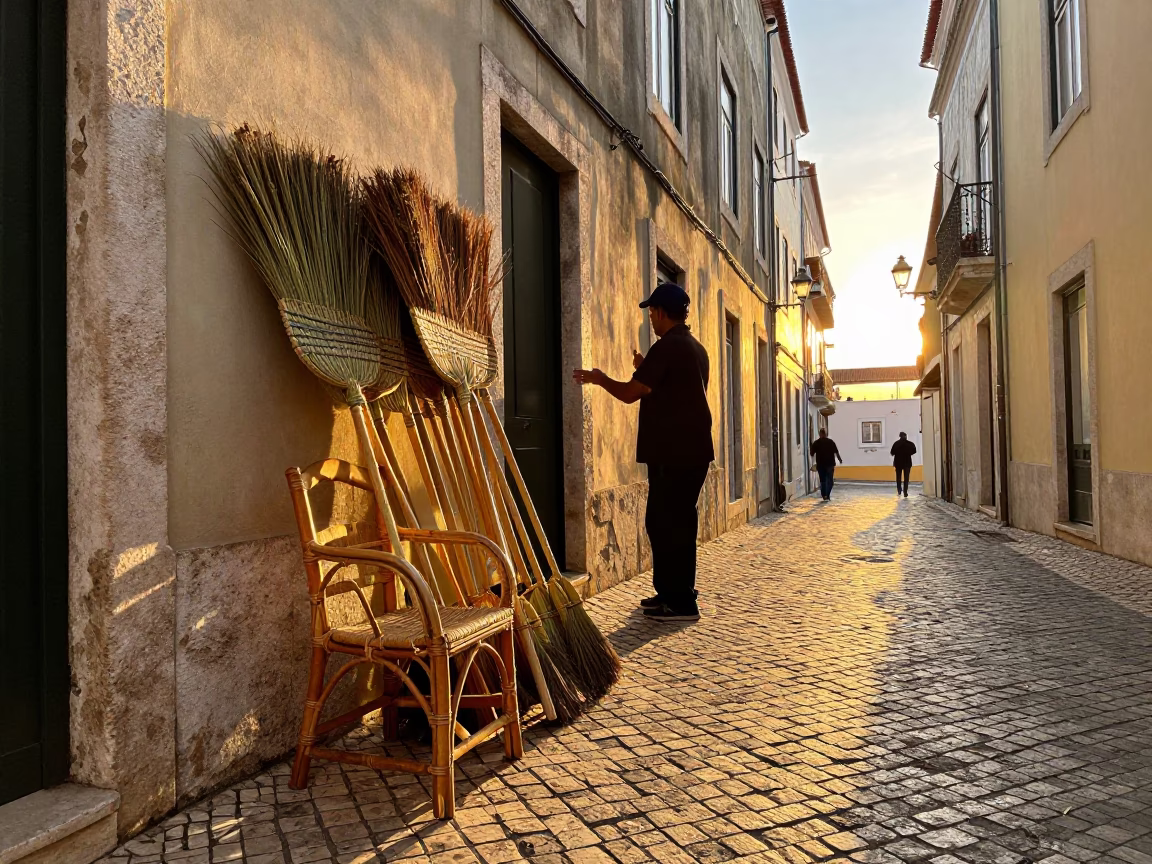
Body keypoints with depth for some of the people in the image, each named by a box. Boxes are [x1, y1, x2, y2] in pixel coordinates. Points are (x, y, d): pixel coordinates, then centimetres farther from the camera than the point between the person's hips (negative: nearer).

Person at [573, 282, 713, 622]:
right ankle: (675, 594, 23)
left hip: (672, 453, -10)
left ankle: (680, 603, -1)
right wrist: (645, 369, 28)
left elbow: (631, 393, -14)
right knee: (679, 523, 15)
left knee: (665, 523, -4)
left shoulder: (666, 347, -14)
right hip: (693, 450, 10)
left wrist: (600, 379, 3)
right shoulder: (696, 348, 16)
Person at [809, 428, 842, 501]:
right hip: (830, 464, 0)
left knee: (822, 480, 11)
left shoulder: (816, 443, -2)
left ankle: (824, 495, 9)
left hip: (820, 464, 0)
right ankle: (827, 495, -5)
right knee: (829, 480, 6)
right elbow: (836, 452, -1)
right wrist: (840, 459, 13)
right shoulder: (831, 442, -2)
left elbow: (812, 453, 1)